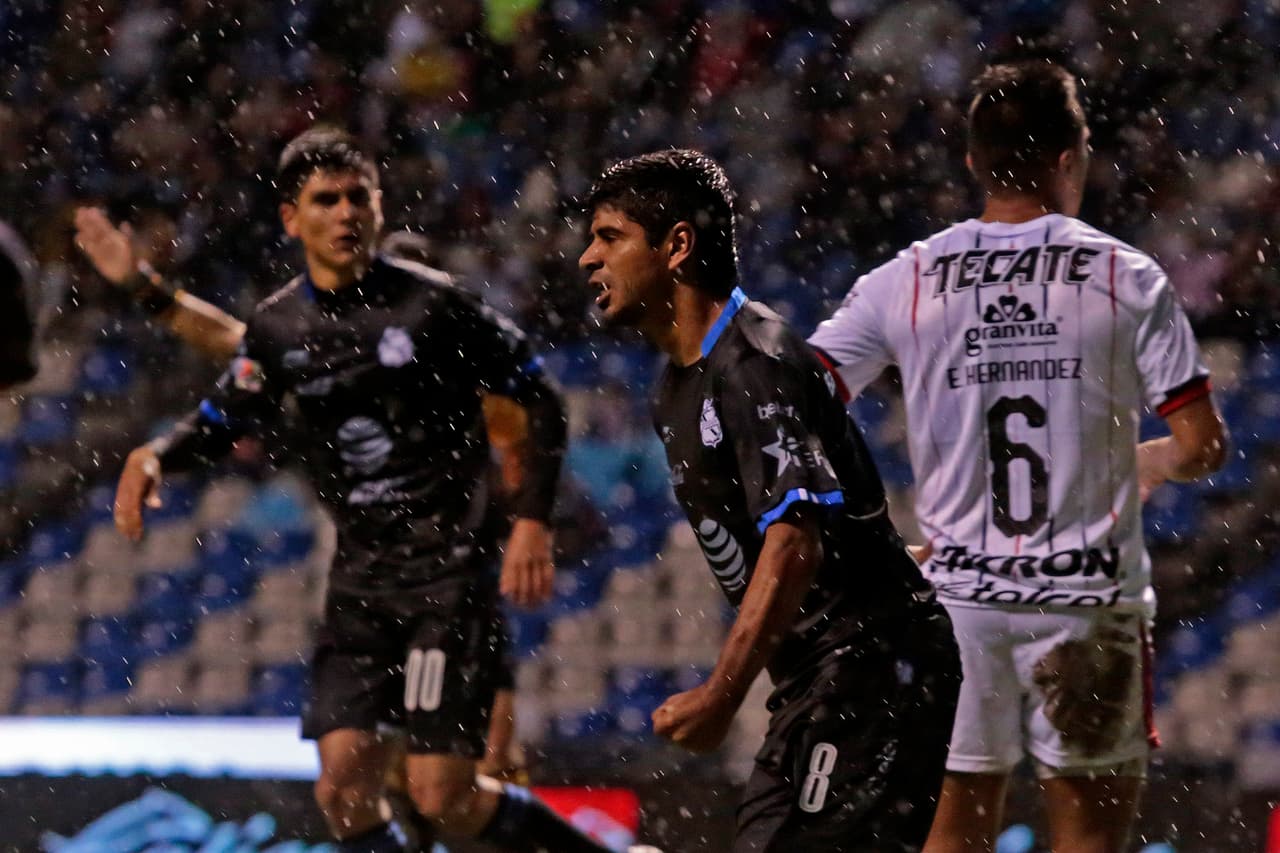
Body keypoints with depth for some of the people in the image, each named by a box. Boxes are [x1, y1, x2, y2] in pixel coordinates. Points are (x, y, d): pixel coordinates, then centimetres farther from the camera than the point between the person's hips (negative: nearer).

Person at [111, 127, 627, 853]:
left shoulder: (432, 304, -8)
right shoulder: (278, 328, 6)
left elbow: (541, 400, -2)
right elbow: (227, 419, 23)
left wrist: (533, 521, -10)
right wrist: (157, 456, 2)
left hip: (448, 571, -5)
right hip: (359, 577, 5)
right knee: (345, 785, -6)